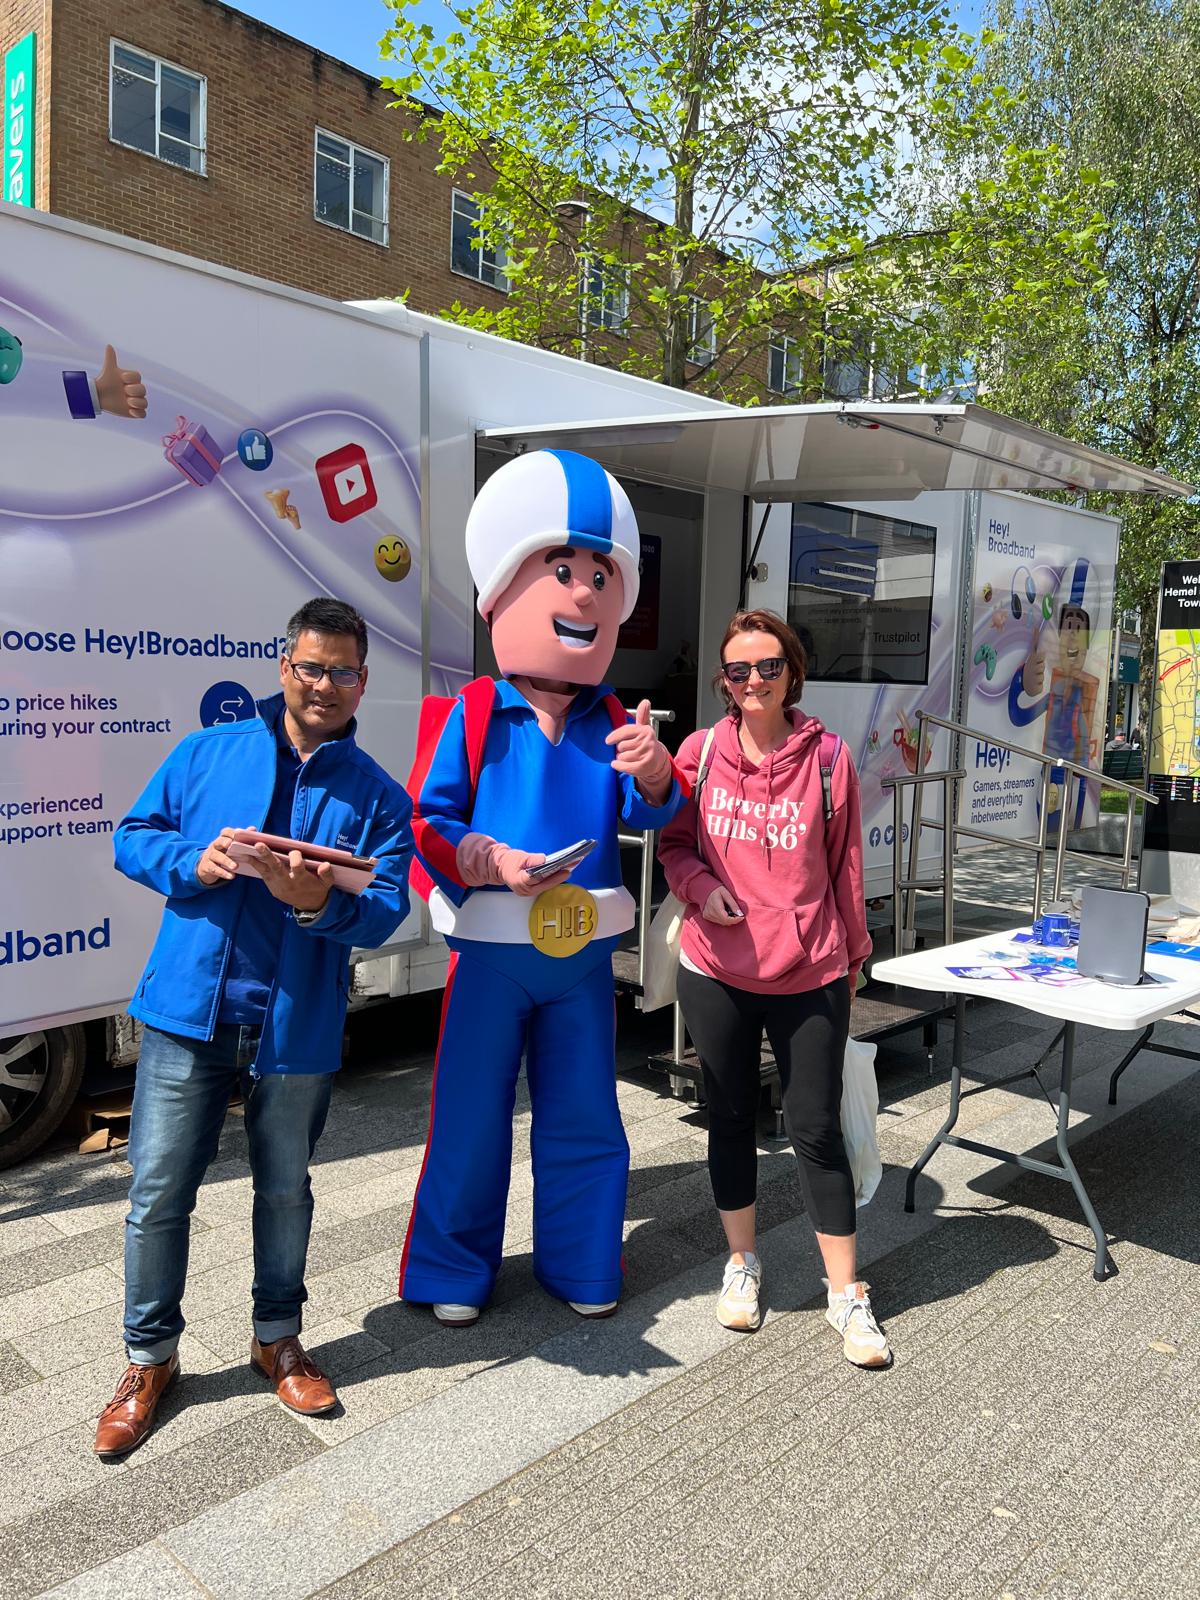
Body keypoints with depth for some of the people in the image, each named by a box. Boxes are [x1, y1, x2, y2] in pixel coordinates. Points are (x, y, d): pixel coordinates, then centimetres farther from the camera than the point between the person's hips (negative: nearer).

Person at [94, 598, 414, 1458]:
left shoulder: (380, 795, 2)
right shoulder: (208, 752, 4)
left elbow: (387, 907, -7)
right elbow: (135, 836, 6)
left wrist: (321, 903, -28)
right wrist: (193, 864, -15)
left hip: (298, 1027, 0)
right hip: (187, 1010, 0)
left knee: (286, 1192, 16)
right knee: (158, 1192, 6)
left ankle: (279, 1337, 38)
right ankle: (150, 1357, 28)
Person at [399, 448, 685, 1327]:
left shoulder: (614, 722, 4)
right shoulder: (473, 713, -7)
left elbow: (648, 812, -4)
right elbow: (429, 818, -8)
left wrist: (653, 772, -25)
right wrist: (490, 861, -24)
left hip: (583, 950, 4)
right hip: (492, 948, -3)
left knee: (585, 1116, 14)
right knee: (472, 1114, 8)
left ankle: (581, 1265, 34)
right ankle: (453, 1271, 28)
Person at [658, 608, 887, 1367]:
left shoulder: (829, 758, -4)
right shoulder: (700, 752, -2)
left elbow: (845, 867, 4)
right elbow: (673, 841, 9)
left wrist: (852, 958, 10)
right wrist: (697, 882, -12)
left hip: (809, 977, -1)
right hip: (716, 971, 2)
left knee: (818, 1129, 4)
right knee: (732, 1120, 15)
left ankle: (848, 1293, 22)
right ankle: (743, 1263, 36)